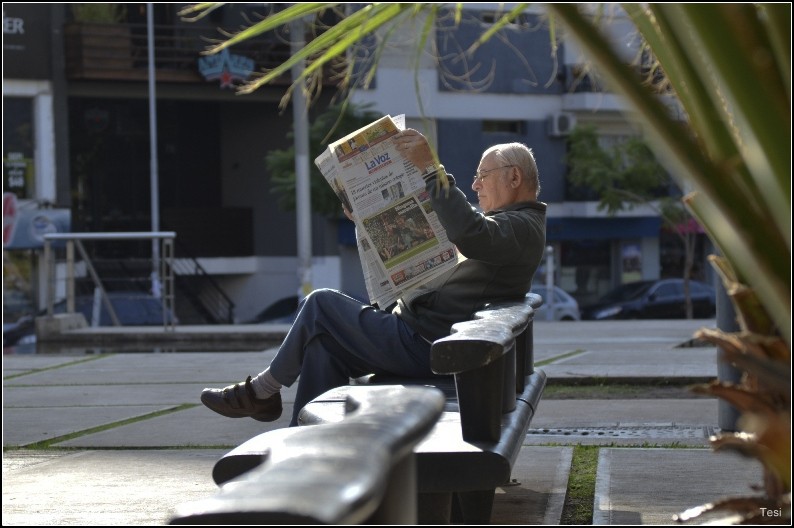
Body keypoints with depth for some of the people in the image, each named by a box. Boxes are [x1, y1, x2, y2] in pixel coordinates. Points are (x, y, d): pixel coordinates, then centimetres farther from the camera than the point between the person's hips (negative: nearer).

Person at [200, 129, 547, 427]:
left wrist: (431, 169, -33)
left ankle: (262, 392, 10)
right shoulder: (504, 222, 24)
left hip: (421, 345, -11)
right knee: (324, 345, 6)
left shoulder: (524, 227, -11)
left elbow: (469, 236, -36)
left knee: (320, 305, -5)